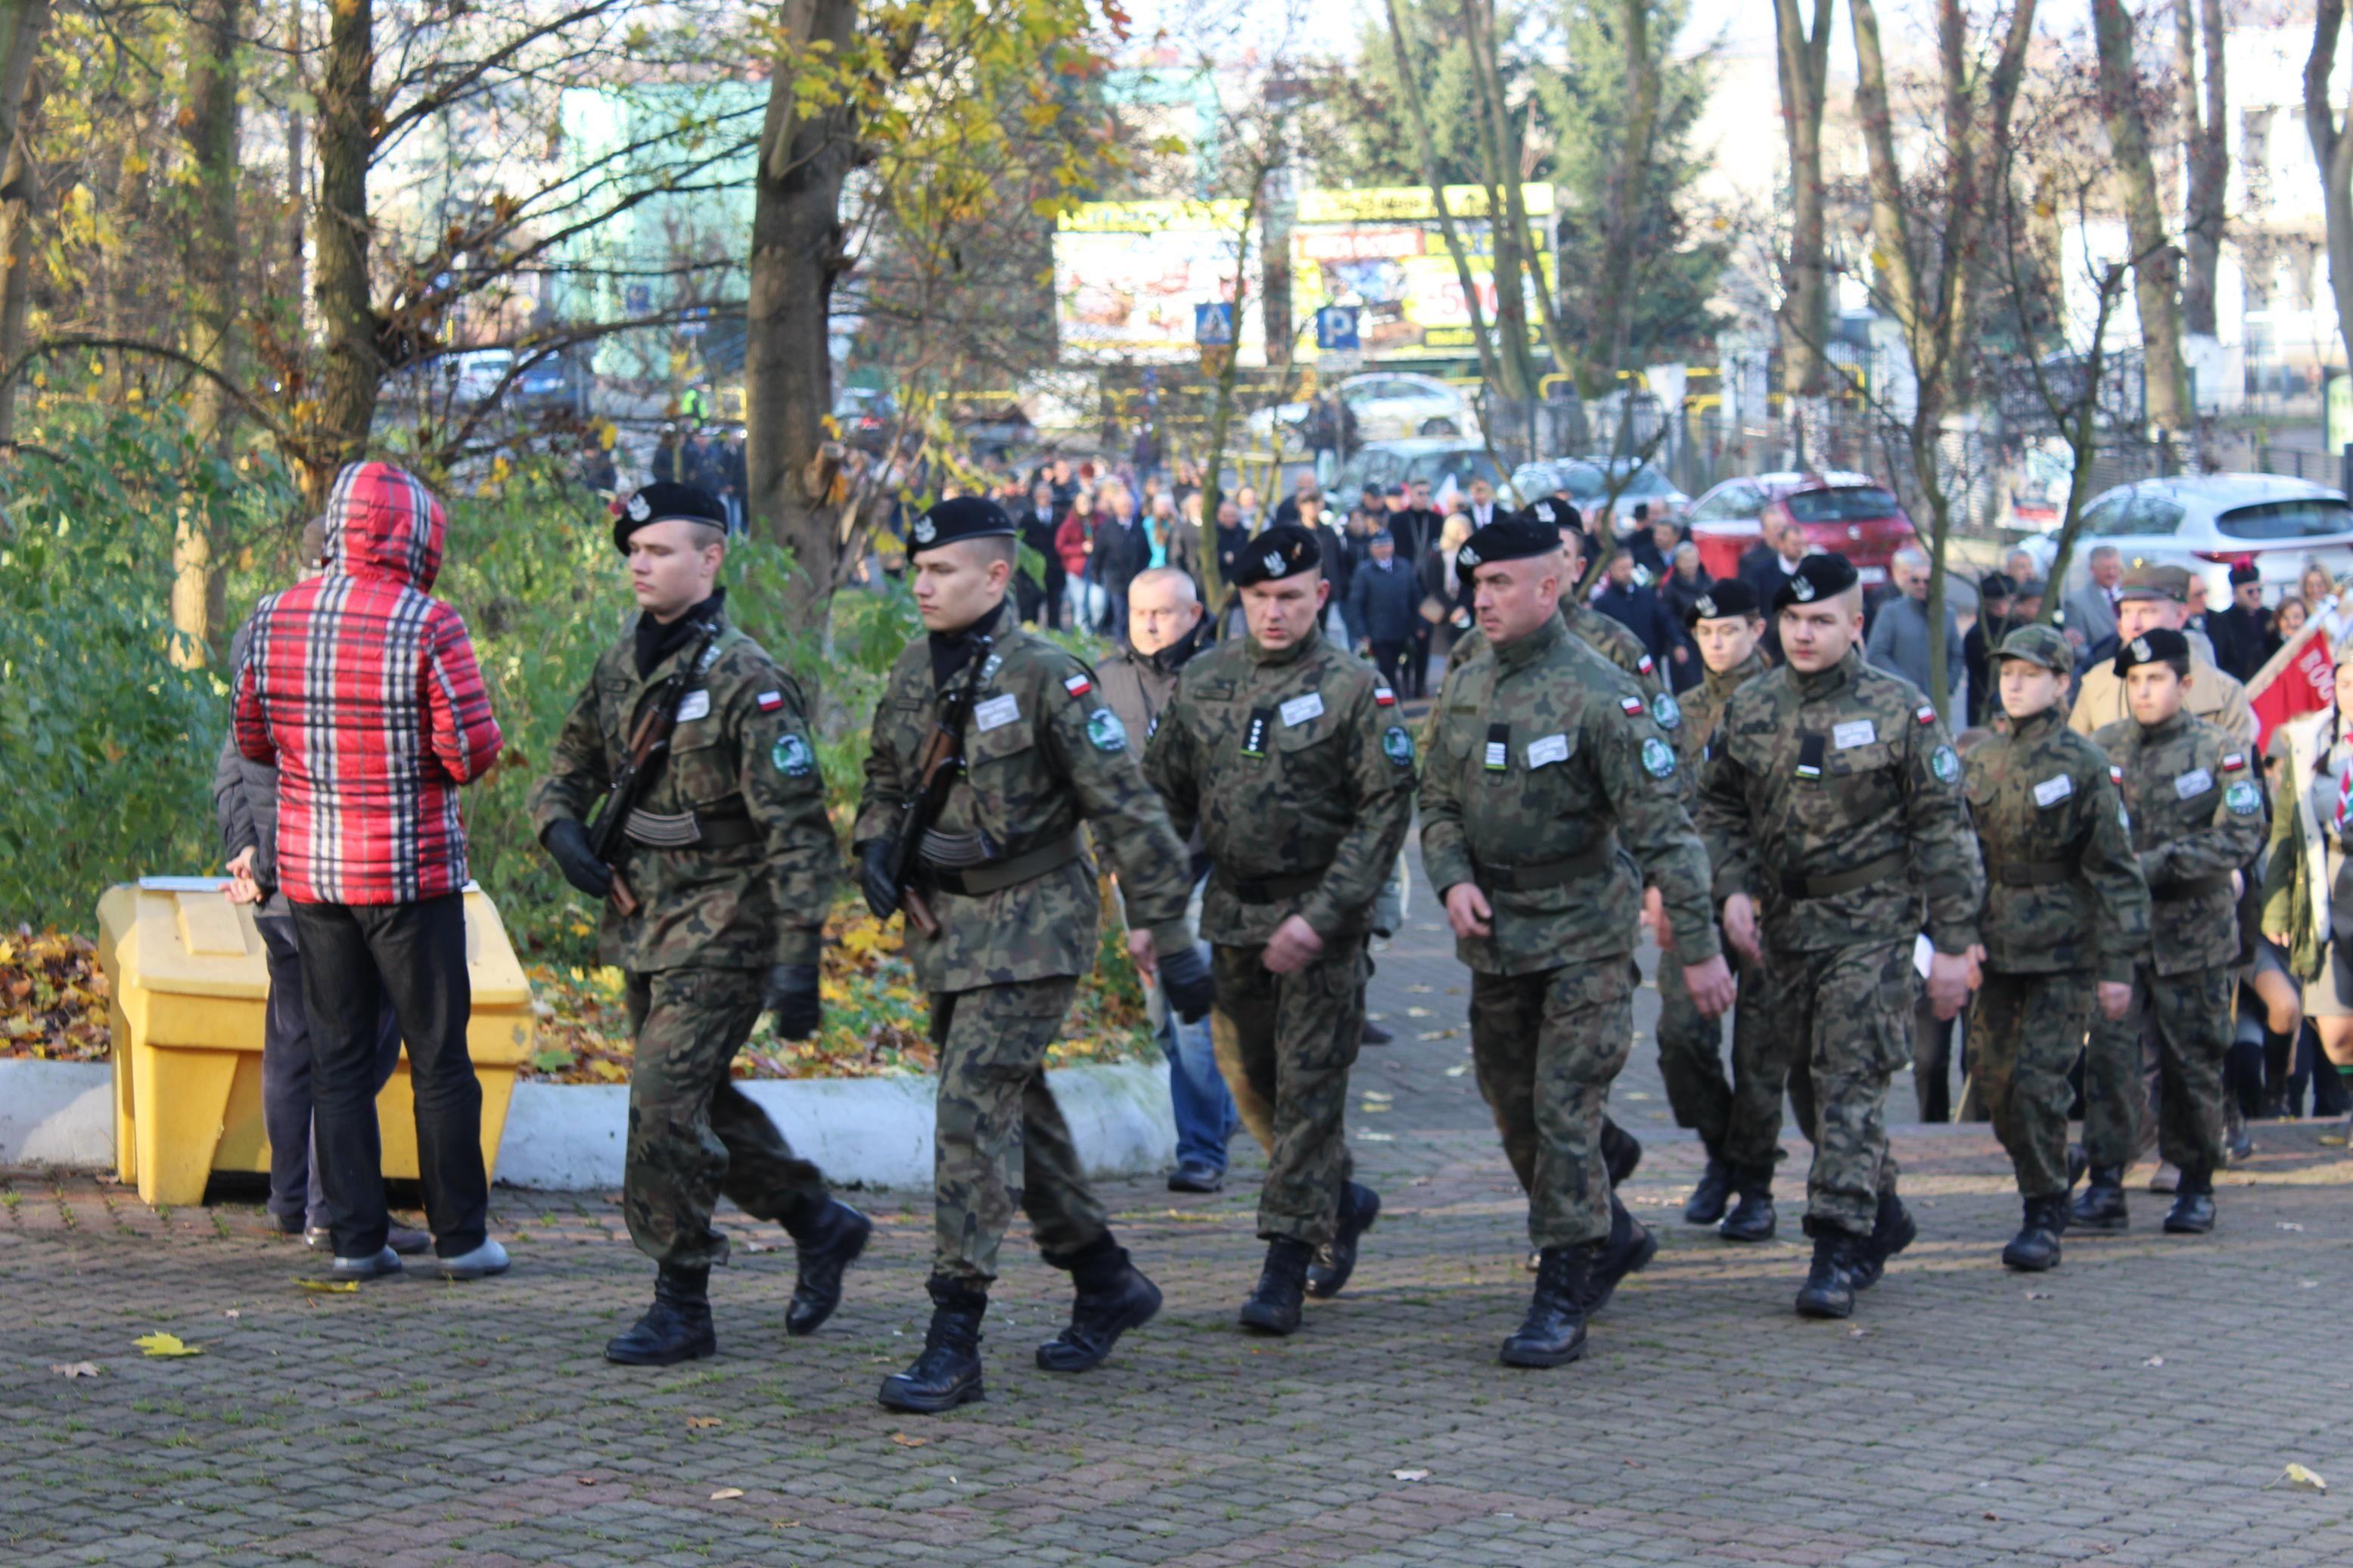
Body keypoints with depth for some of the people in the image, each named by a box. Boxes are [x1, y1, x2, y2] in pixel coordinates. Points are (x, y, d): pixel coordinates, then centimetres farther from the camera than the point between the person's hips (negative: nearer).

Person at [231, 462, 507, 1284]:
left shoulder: (275, 619, 2)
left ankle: (356, 1238, 9)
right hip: (411, 873, -4)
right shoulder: (427, 626, -14)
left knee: (339, 1059, 10)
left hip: (311, 869, 4)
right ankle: (460, 1237, 11)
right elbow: (473, 754, -15)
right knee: (440, 1058, 6)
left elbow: (253, 741, 10)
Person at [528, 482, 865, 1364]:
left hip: (719, 932, -8)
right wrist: (563, 832, -6)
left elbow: (798, 833, -19)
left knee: (666, 1103, -12)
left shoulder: (747, 682, -16)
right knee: (698, 1101, 16)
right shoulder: (623, 665, 7)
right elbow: (569, 768, 18)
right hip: (642, 923, 8)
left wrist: (798, 960, -24)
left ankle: (682, 1307, -2)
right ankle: (821, 1224, 34)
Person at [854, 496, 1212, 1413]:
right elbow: (885, 781, 23)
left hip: (1029, 923, -8)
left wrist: (1162, 927, -15)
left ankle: (954, 1341, -13)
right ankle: (1106, 1283, 33)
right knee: (1017, 1112, 16)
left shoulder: (1045, 679, -15)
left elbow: (1125, 808, -13)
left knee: (976, 1110, -14)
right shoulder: (913, 676, 7)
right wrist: (876, 848, 2)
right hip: (944, 924, 8)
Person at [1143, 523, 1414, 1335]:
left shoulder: (1355, 688, -8)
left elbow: (1386, 810, -12)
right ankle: (1342, 1198, 34)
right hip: (1233, 913, 5)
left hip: (1321, 916, -5)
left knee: (1309, 1085, -5)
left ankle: (1287, 1263, -2)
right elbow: (1165, 794, 13)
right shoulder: (1202, 681, 6)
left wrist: (1321, 915, -19)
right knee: (1250, 1078, 12)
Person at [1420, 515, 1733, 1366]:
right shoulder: (1463, 689, 6)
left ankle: (1563, 1299, -2)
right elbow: (1439, 803, 15)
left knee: (1564, 1111, -9)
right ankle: (1611, 1235, 35)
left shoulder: (1598, 694, -14)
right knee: (1516, 1114, 14)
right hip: (1495, 935, 7)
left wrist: (1698, 946, -18)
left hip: (1582, 933, -7)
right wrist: (1454, 879, -6)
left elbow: (1661, 828, -15)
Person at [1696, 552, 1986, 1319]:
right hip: (1783, 922, 5)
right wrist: (1733, 889, -1)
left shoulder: (1899, 710, -6)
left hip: (1872, 920, -5)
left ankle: (1839, 1252, -12)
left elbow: (1942, 829, -4)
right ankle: (1883, 1217, 31)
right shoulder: (1750, 709, 6)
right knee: (1810, 1081, 12)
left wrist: (1953, 943, -7)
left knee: (1851, 1079, -12)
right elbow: (1717, 807, 16)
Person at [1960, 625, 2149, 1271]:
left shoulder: (2082, 764, -4)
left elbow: (2115, 871, -4)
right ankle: (2043, 1190, 24)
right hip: (1995, 948, 5)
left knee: (2037, 1079, -11)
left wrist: (2117, 966, -7)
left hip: (2062, 953, -5)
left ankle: (2044, 1219, -3)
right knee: (1992, 1078, 5)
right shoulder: (1979, 762, 9)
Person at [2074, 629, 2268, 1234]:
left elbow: (2242, 836, -10)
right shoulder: (2102, 748, 7)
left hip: (2193, 930, -2)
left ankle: (2196, 1186, 16)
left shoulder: (2218, 751, -2)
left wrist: (2158, 865, -17)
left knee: (2192, 1060, 5)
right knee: (2108, 1052, -6)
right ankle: (2105, 1183, -3)